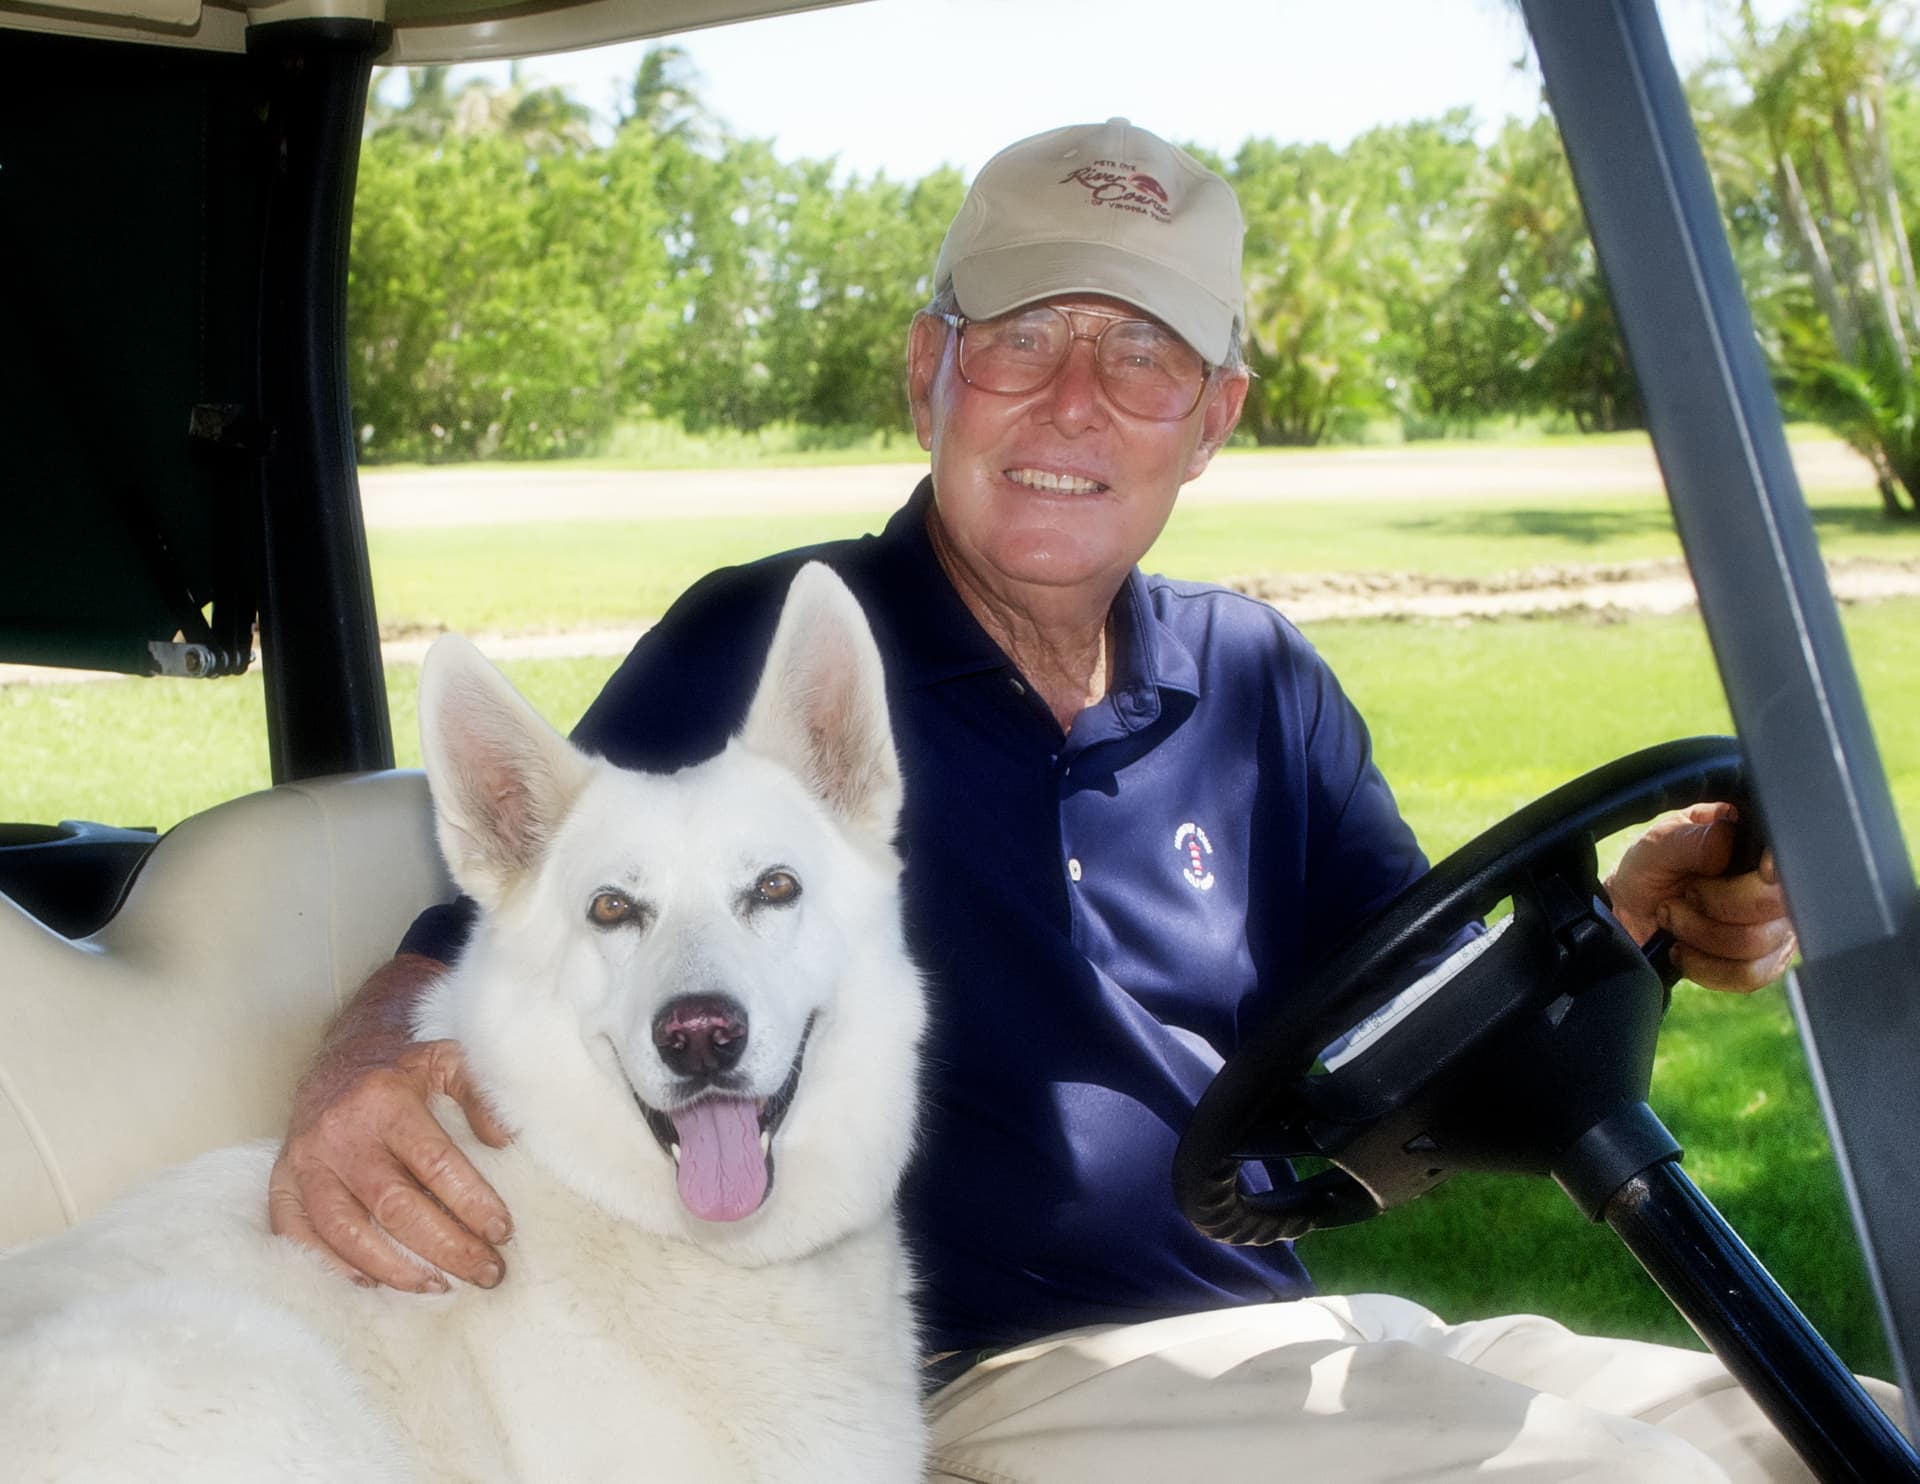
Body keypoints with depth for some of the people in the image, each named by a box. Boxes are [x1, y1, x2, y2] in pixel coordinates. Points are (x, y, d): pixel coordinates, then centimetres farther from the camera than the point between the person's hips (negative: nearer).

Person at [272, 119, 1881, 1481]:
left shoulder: (1259, 683, 11)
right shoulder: (764, 653, -4)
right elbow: (460, 971, -6)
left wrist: (1631, 927, -8)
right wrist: (361, 1084, -30)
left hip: (1305, 1344, 6)